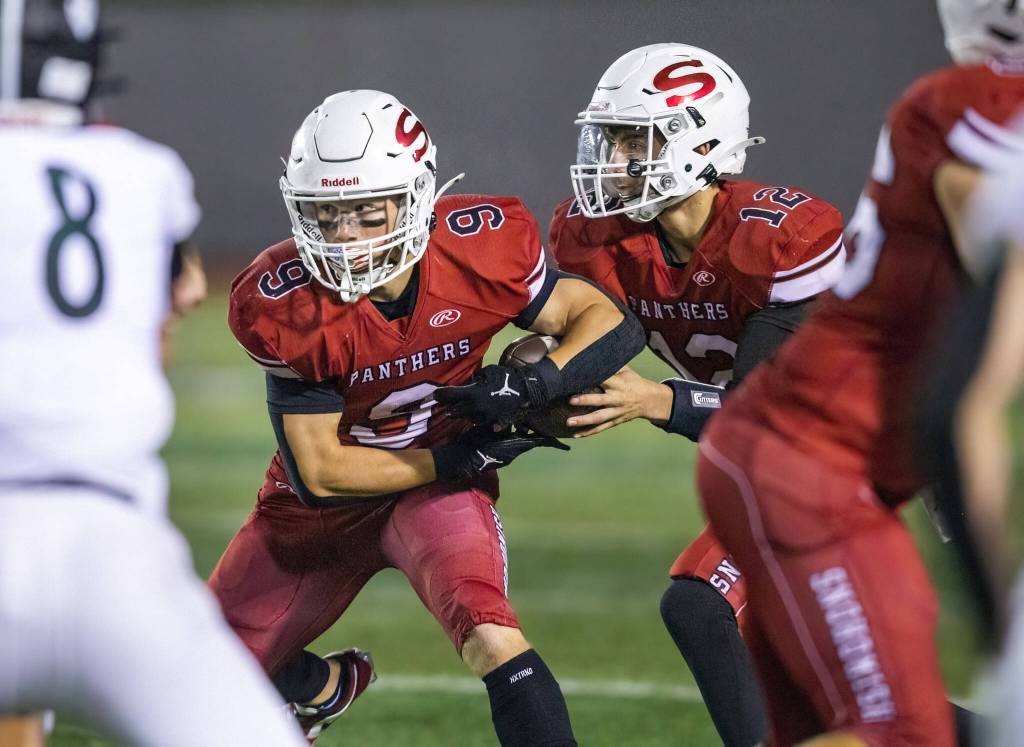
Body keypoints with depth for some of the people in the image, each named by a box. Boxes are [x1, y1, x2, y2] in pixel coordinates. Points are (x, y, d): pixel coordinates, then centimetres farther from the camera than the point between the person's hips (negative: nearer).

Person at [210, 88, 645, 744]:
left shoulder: (480, 249, -22)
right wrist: (457, 459, -23)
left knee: (491, 637, -32)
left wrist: (534, 384, -32)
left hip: (439, 487, -2)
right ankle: (322, 688, 47)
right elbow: (319, 471, -19)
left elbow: (611, 322, -13)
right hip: (324, 500, 2)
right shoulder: (285, 307, -25)